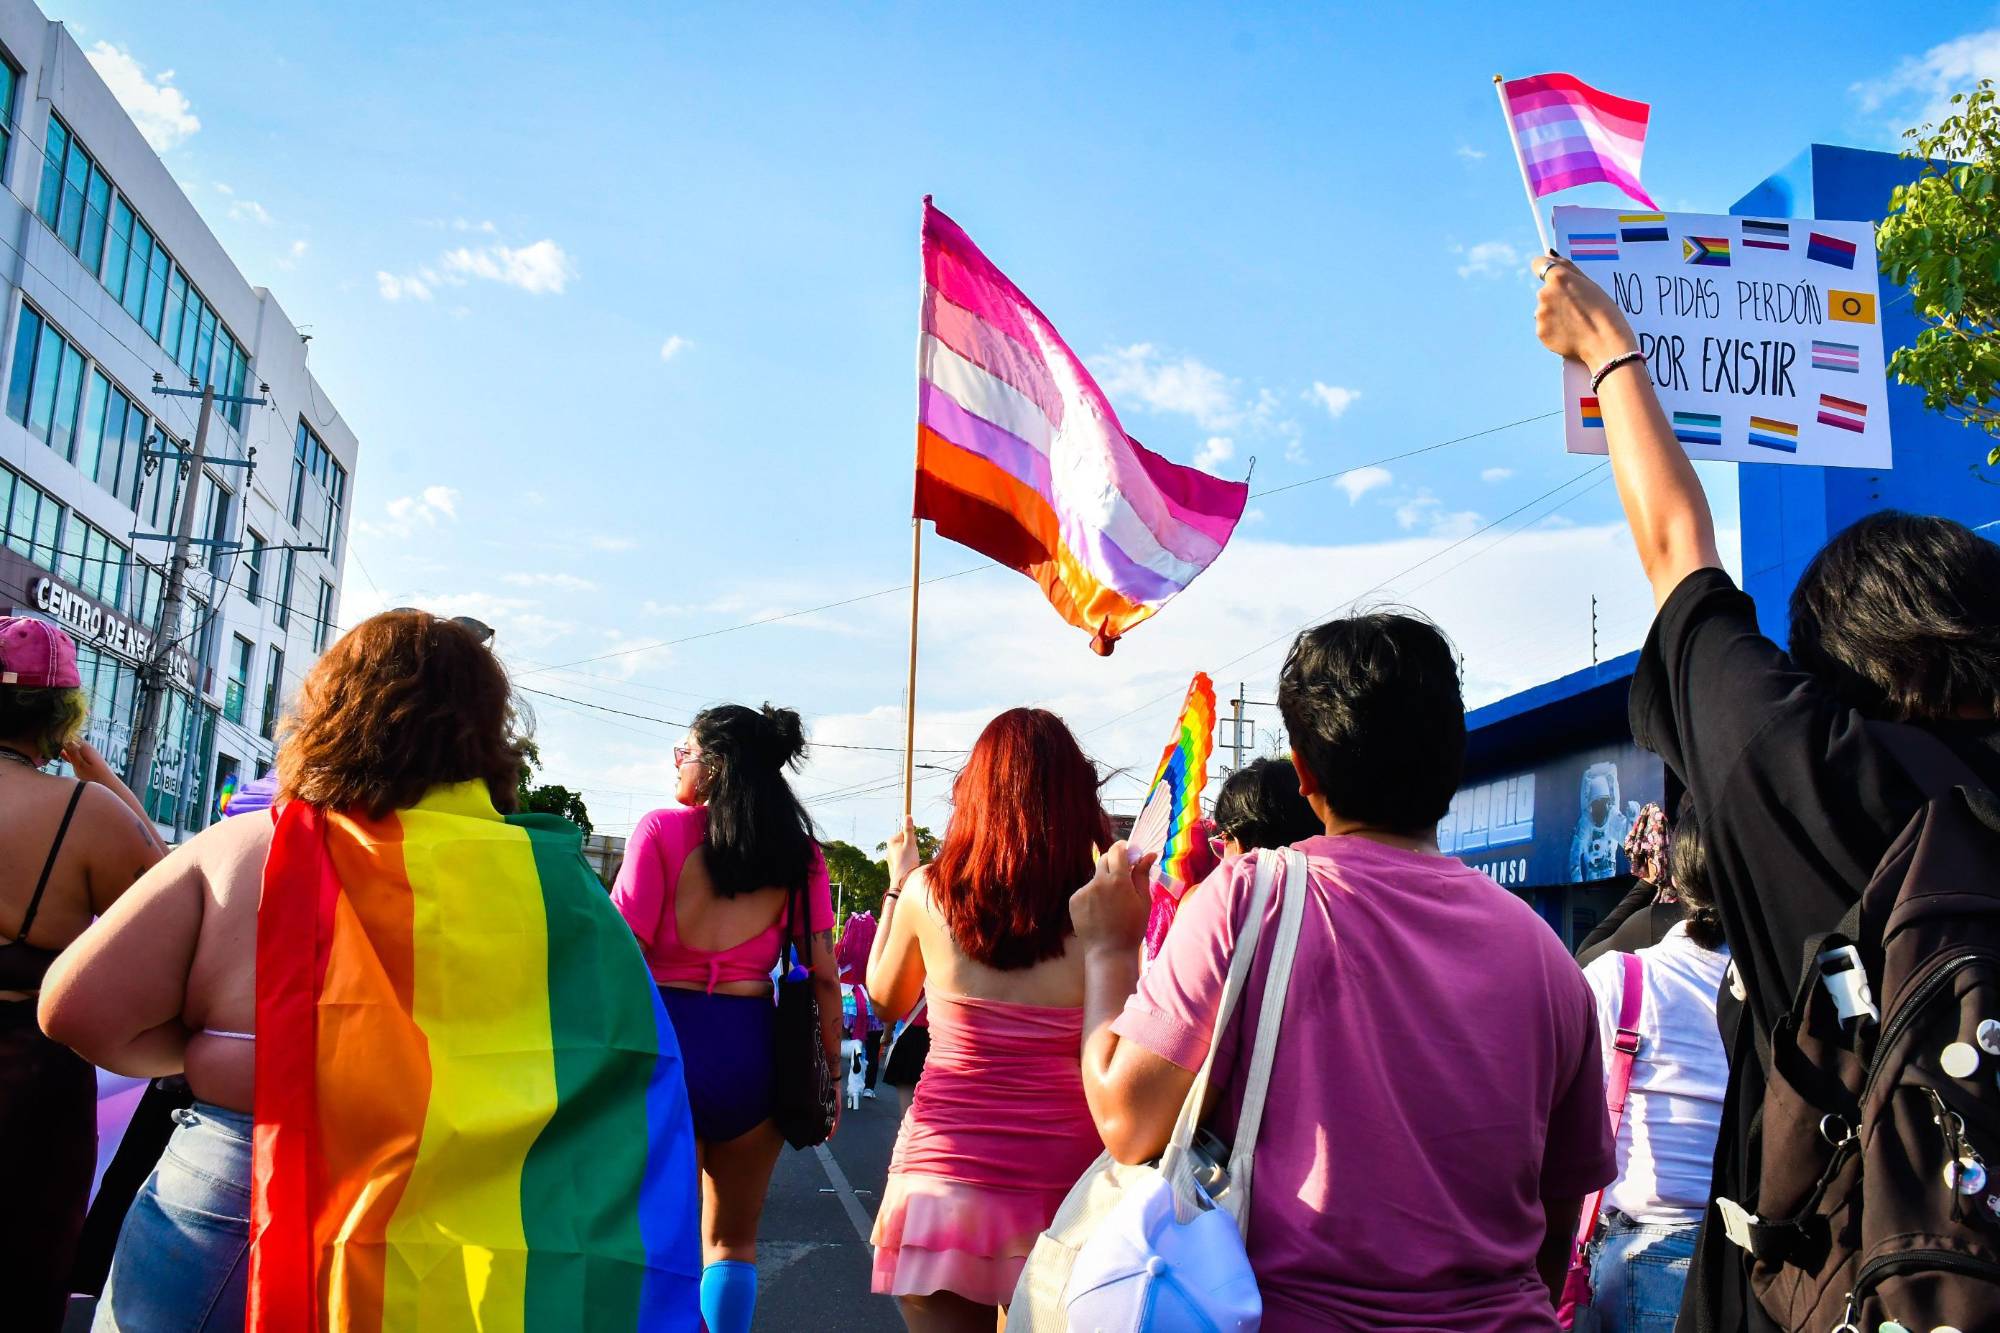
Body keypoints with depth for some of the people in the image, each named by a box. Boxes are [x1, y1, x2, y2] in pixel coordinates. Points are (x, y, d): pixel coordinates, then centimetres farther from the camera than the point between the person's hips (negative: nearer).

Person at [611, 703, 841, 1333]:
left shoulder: (661, 830, -5)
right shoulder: (798, 852, 2)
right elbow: (824, 974, 0)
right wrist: (830, 1071, 8)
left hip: (663, 1037, -2)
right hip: (752, 1045, 3)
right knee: (733, 1241, 19)